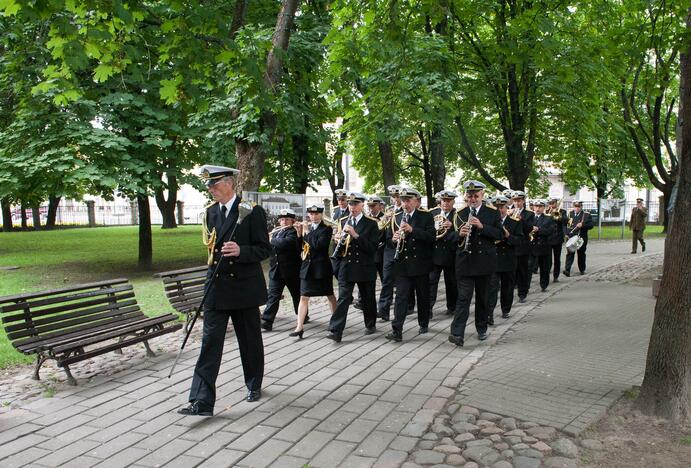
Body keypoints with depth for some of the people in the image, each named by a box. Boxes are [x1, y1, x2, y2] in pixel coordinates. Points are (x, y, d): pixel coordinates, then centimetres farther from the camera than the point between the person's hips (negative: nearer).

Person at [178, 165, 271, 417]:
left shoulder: (252, 211, -10)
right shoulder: (210, 211, 8)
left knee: (250, 340, 12)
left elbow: (265, 249, -11)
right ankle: (202, 401, 0)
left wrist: (241, 251, -27)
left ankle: (254, 385, 34)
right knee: (210, 341, -2)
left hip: (245, 286, -4)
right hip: (216, 285, 4)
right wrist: (213, 257, 14)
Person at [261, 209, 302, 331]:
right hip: (276, 270, 5)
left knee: (297, 295, 12)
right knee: (273, 296, -3)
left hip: (291, 270, -5)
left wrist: (271, 240, -16)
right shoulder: (276, 232, 15)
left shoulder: (293, 232, -9)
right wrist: (268, 238, -2)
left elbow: (285, 243, -29)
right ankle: (267, 321, -6)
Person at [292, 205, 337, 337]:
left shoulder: (326, 229, -6)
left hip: (321, 268, -4)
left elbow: (318, 245, -22)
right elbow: (300, 246, 8)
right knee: (303, 297, 0)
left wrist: (307, 232, -18)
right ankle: (300, 327, 0)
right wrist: (299, 233, -5)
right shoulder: (306, 227, 9)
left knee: (330, 296, 10)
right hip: (307, 267, 4)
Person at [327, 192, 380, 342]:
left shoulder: (371, 223, -4)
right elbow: (339, 245, 13)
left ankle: (370, 324, 34)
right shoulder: (342, 222, 8)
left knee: (368, 298, 13)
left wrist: (355, 235, -23)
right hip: (346, 267, 2)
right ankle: (336, 331, -7)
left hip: (365, 268, -1)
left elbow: (373, 247, -13)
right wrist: (339, 240, -12)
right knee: (343, 299, -5)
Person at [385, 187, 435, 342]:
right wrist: (393, 239, -16)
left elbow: (431, 237, -14)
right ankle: (397, 331, -6)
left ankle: (424, 324, 31)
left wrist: (412, 230, -26)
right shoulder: (396, 218, 7)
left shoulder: (426, 216, -2)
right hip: (402, 265, 1)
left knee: (423, 296, 12)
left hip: (421, 264, -1)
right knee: (401, 297, -5)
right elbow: (389, 241, 8)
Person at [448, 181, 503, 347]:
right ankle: (458, 334, -11)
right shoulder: (460, 214, 7)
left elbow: (500, 234, -4)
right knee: (463, 297, -7)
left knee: (483, 297, 12)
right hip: (465, 262, 0)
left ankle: (482, 329, 28)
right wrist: (460, 234, -17)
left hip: (484, 262, 1)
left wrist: (482, 226, -18)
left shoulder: (492, 213, 4)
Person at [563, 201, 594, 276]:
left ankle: (582, 270, 28)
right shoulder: (570, 214, 8)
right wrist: (566, 234, -5)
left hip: (581, 238, 0)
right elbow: (565, 224, 8)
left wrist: (582, 225, -20)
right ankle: (567, 270, -17)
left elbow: (591, 225, -3)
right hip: (570, 237, 0)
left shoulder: (587, 215, 2)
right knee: (570, 254, -10)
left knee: (581, 254, 11)